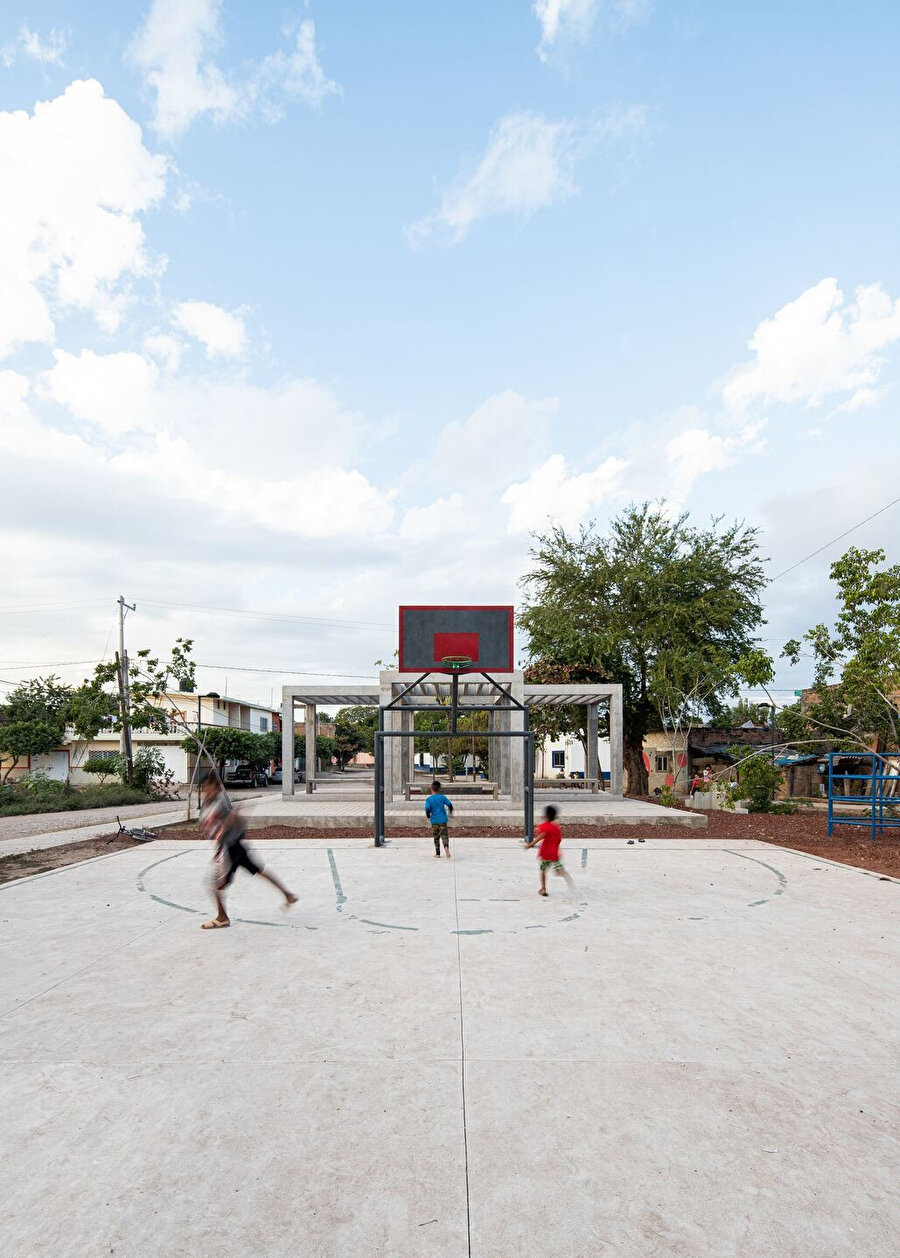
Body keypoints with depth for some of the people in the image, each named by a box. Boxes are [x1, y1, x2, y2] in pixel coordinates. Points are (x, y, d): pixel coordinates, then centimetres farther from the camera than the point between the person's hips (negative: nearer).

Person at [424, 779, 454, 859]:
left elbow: (427, 809, -14)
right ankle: (446, 847, -31)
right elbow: (450, 805, -3)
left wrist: (428, 816, 6)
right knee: (444, 835, -1)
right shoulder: (442, 797, -1)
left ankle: (437, 854, 19)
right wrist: (450, 811, 18)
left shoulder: (429, 799, -5)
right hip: (443, 819, 0)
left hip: (434, 821, 0)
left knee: (436, 837, 14)